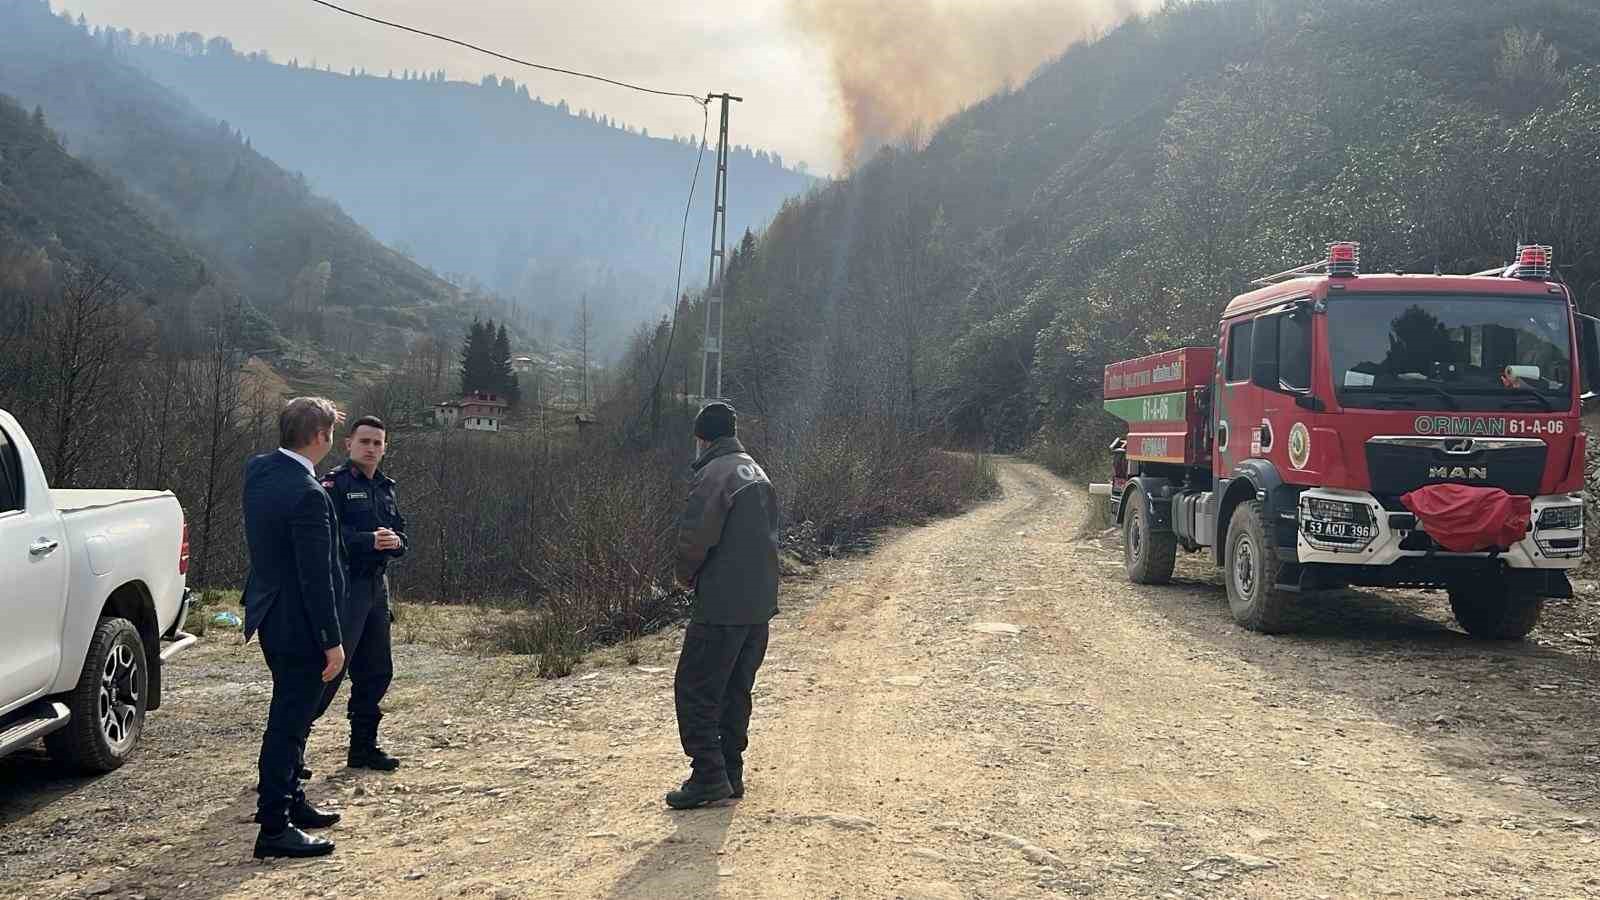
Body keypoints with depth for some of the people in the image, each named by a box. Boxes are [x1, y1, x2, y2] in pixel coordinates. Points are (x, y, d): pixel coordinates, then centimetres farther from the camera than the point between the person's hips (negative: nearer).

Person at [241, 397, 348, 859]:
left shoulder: (258, 469, 2)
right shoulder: (308, 495, -25)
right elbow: (315, 577, -23)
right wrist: (332, 640, -17)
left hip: (271, 614, 10)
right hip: (299, 624, -9)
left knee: (291, 715, 23)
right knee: (289, 722, -1)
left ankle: (289, 801, 36)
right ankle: (274, 828, 6)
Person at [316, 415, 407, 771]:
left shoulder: (386, 487, 16)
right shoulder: (334, 484, -7)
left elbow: (401, 533, 17)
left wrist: (395, 541, -5)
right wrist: (370, 541, -25)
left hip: (377, 587, 8)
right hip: (344, 585, -8)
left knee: (377, 670, 12)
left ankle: (363, 747, 22)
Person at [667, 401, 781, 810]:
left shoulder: (714, 475, -13)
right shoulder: (758, 475, 16)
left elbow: (695, 538, -20)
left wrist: (686, 574, -1)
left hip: (721, 606, -9)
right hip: (760, 604, 9)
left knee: (695, 690, -1)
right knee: (736, 690, 16)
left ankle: (709, 776, -3)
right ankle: (732, 773, 20)